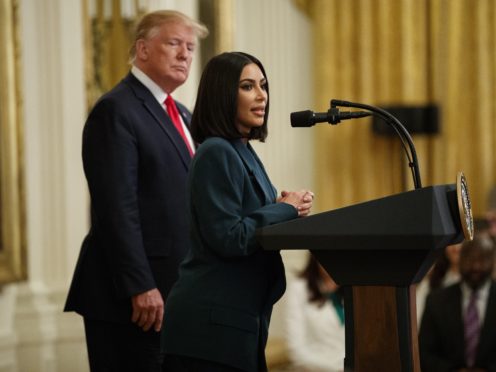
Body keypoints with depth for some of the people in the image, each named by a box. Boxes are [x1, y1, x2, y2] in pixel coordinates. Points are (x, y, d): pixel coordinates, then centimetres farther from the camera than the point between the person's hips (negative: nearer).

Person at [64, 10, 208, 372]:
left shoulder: (182, 116, 19)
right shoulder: (116, 110, -10)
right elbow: (116, 209, -17)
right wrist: (140, 287, -22)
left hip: (177, 292, 9)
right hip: (135, 298, -9)